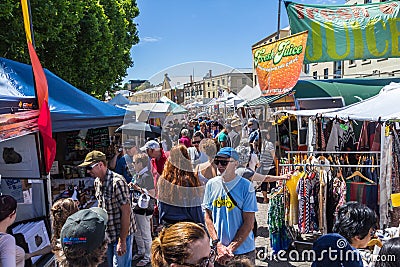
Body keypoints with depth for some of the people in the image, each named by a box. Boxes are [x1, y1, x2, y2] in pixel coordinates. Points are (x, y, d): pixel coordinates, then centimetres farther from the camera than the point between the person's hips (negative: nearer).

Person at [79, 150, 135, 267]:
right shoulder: (97, 182, 3)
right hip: (107, 233, 8)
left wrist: (122, 241, -21)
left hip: (122, 233, -8)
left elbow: (126, 212, -23)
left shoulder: (117, 182, -24)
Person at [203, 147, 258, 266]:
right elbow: (208, 217, 2)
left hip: (243, 251, -2)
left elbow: (249, 223, -10)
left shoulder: (246, 186, -11)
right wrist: (218, 244, -8)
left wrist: (231, 249, -14)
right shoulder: (211, 184, -2)